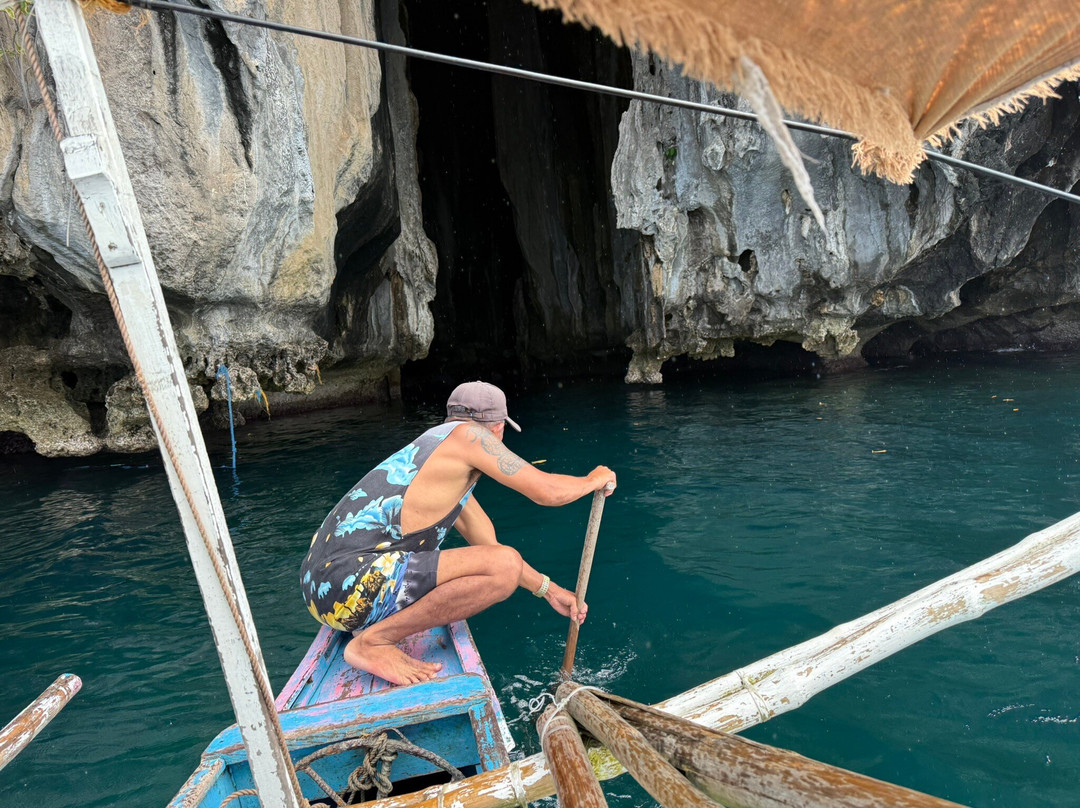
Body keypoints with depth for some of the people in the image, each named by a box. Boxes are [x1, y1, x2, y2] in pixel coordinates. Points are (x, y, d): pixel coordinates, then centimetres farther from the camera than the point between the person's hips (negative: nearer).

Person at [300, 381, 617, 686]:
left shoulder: (452, 475, 23)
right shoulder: (467, 435, -5)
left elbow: (488, 546, 28)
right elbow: (548, 491, -7)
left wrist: (549, 590, 29)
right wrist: (594, 479, 13)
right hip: (349, 586, -11)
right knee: (505, 565, -19)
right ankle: (372, 642, -12)